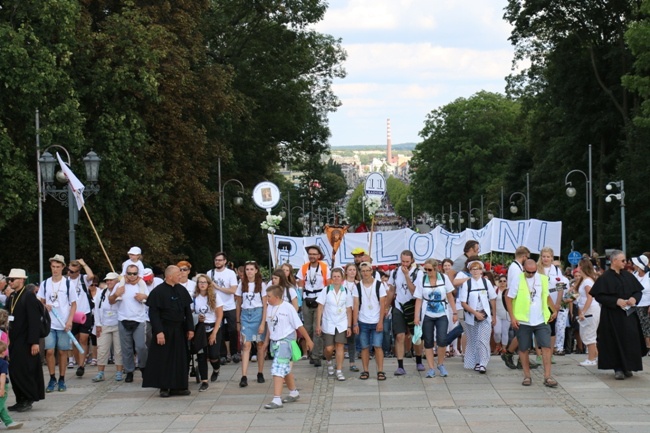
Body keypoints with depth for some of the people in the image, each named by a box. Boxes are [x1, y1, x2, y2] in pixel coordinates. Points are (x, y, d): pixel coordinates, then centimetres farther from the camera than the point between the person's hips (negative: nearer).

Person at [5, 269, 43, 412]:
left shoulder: (29, 296, -10)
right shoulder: (11, 297, 13)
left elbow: (34, 320, -15)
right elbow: (8, 317, 14)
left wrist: (34, 342, -18)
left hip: (25, 343, -8)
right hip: (13, 341, 8)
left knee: (24, 372, -5)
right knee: (14, 372, 8)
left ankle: (28, 401, 5)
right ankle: (21, 400, 16)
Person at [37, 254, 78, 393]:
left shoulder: (68, 284, -1)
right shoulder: (45, 284, 6)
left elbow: (74, 304, 2)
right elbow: (40, 301, 14)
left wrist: (70, 321, -10)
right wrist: (44, 306, -9)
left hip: (64, 324, -2)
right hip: (49, 324, 2)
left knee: (63, 351, 3)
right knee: (49, 351, -5)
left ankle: (62, 379, 13)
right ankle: (52, 378, 9)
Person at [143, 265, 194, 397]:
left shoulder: (182, 290, 5)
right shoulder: (158, 291, -10)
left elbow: (188, 310, 10)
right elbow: (153, 313, -12)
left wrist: (190, 328, 5)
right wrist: (158, 331, -18)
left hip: (179, 330, 5)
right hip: (164, 330, -5)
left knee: (179, 359, 7)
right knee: (164, 359, 1)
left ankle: (176, 386, 14)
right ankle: (164, 387, 7)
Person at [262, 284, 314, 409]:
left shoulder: (287, 308, -15)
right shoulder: (269, 308, 3)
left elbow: (299, 325, -9)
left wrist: (308, 340, -4)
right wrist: (267, 340, 17)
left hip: (285, 340, -7)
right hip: (274, 341, 7)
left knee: (278, 369, -15)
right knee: (285, 369, 20)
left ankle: (277, 400, -18)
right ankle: (294, 392, 37)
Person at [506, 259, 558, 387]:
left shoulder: (542, 279, 5)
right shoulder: (517, 280, -6)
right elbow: (509, 299, -5)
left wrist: (554, 310, 11)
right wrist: (512, 317, -11)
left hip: (541, 320, 2)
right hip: (523, 321, -2)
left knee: (546, 347, -6)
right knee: (523, 349, 5)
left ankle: (547, 377, -3)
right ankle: (527, 376, 18)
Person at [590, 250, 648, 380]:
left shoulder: (628, 276, 8)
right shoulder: (605, 278, -8)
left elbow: (638, 291, 13)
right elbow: (599, 296, -12)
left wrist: (634, 298, -9)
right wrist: (616, 301, -19)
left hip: (628, 314, 5)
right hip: (612, 316, -5)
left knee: (630, 339, 3)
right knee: (616, 342, -3)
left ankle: (627, 367, 14)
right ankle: (618, 369, 3)